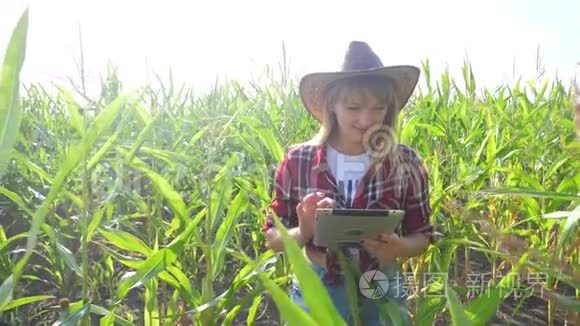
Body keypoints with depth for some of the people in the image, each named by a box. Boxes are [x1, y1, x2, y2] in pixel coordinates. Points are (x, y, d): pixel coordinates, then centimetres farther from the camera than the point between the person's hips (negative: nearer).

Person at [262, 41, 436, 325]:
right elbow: (273, 238, -2)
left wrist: (398, 247, -20)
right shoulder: (297, 161, -10)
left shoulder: (407, 164, -9)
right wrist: (303, 233, -23)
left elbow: (422, 236, 1)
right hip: (315, 293, 0)